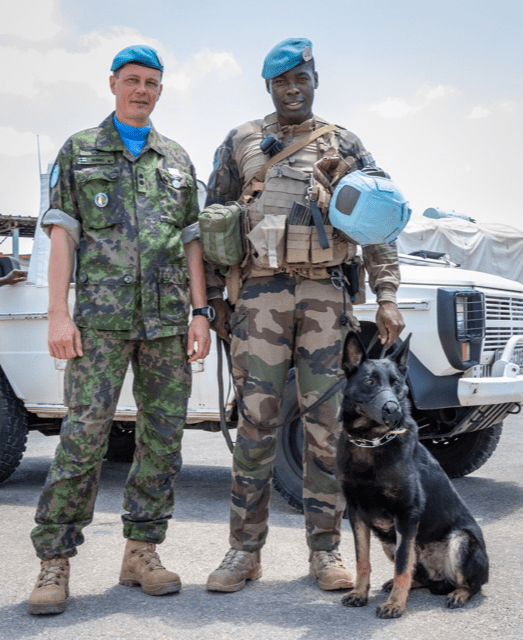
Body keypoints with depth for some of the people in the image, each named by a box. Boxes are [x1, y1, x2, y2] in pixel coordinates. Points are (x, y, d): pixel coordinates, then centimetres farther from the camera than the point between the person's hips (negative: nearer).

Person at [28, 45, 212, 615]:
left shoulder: (177, 160, 19)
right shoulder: (78, 151, 11)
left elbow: (191, 241, 15)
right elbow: (62, 234, 3)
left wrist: (200, 313, 4)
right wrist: (58, 314, -7)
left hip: (167, 317, 4)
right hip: (101, 316, -3)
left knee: (163, 435, 3)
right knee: (84, 434, -9)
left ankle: (142, 551, 13)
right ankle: (54, 562, -2)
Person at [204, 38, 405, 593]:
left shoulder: (344, 147, 12)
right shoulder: (240, 144, 13)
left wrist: (387, 297, -6)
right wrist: (214, 300, 5)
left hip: (327, 295, 0)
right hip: (260, 294, 0)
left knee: (327, 423, -1)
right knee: (256, 422, -2)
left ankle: (325, 551, 8)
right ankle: (244, 550, 7)